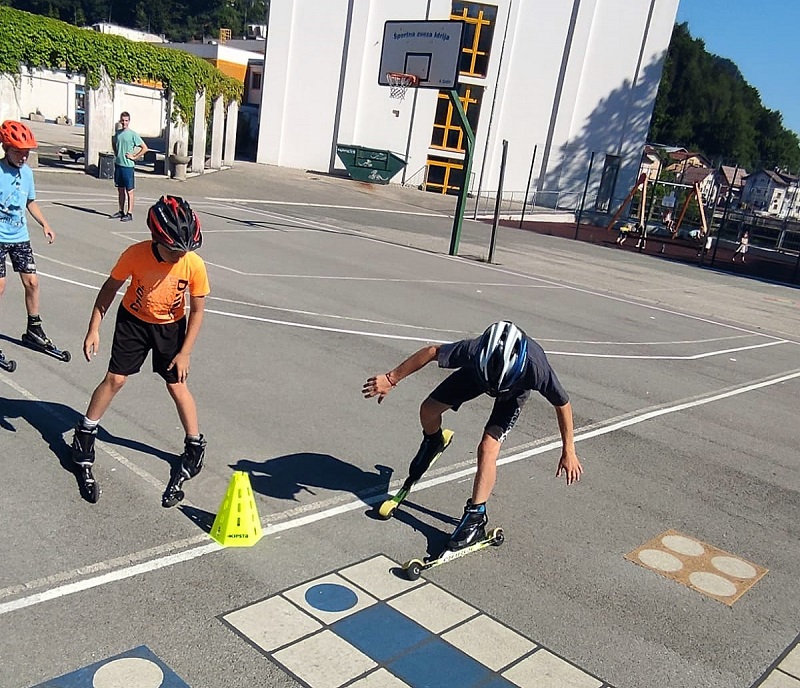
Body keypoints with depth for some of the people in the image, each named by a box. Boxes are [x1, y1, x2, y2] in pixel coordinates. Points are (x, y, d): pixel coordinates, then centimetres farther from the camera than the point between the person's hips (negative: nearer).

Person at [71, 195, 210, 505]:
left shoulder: (194, 264, -25)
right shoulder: (136, 255, -26)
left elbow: (197, 310, -14)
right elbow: (110, 288, -10)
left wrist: (184, 353, -13)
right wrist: (94, 329, -10)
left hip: (171, 326, 0)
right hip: (133, 321, 0)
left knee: (177, 385, 0)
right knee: (114, 379, 0)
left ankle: (195, 447, 15)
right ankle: (84, 438, 18)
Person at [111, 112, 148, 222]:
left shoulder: (133, 134, -9)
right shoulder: (118, 133, 9)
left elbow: (145, 148, -11)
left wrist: (134, 157, -11)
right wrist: (116, 154, 14)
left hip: (128, 166, -6)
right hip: (118, 164, 6)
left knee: (129, 191, -2)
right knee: (120, 189, 13)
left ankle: (129, 213, 1)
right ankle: (121, 211, 22)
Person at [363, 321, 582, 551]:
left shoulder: (536, 368, -45)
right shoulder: (473, 351, -42)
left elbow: (562, 404, -26)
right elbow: (431, 352, -25)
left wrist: (568, 451, -18)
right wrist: (391, 379, -18)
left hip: (515, 390, -2)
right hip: (476, 369, 3)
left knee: (488, 448, -18)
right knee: (429, 409, 0)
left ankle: (475, 519, -4)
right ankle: (433, 442, 37)